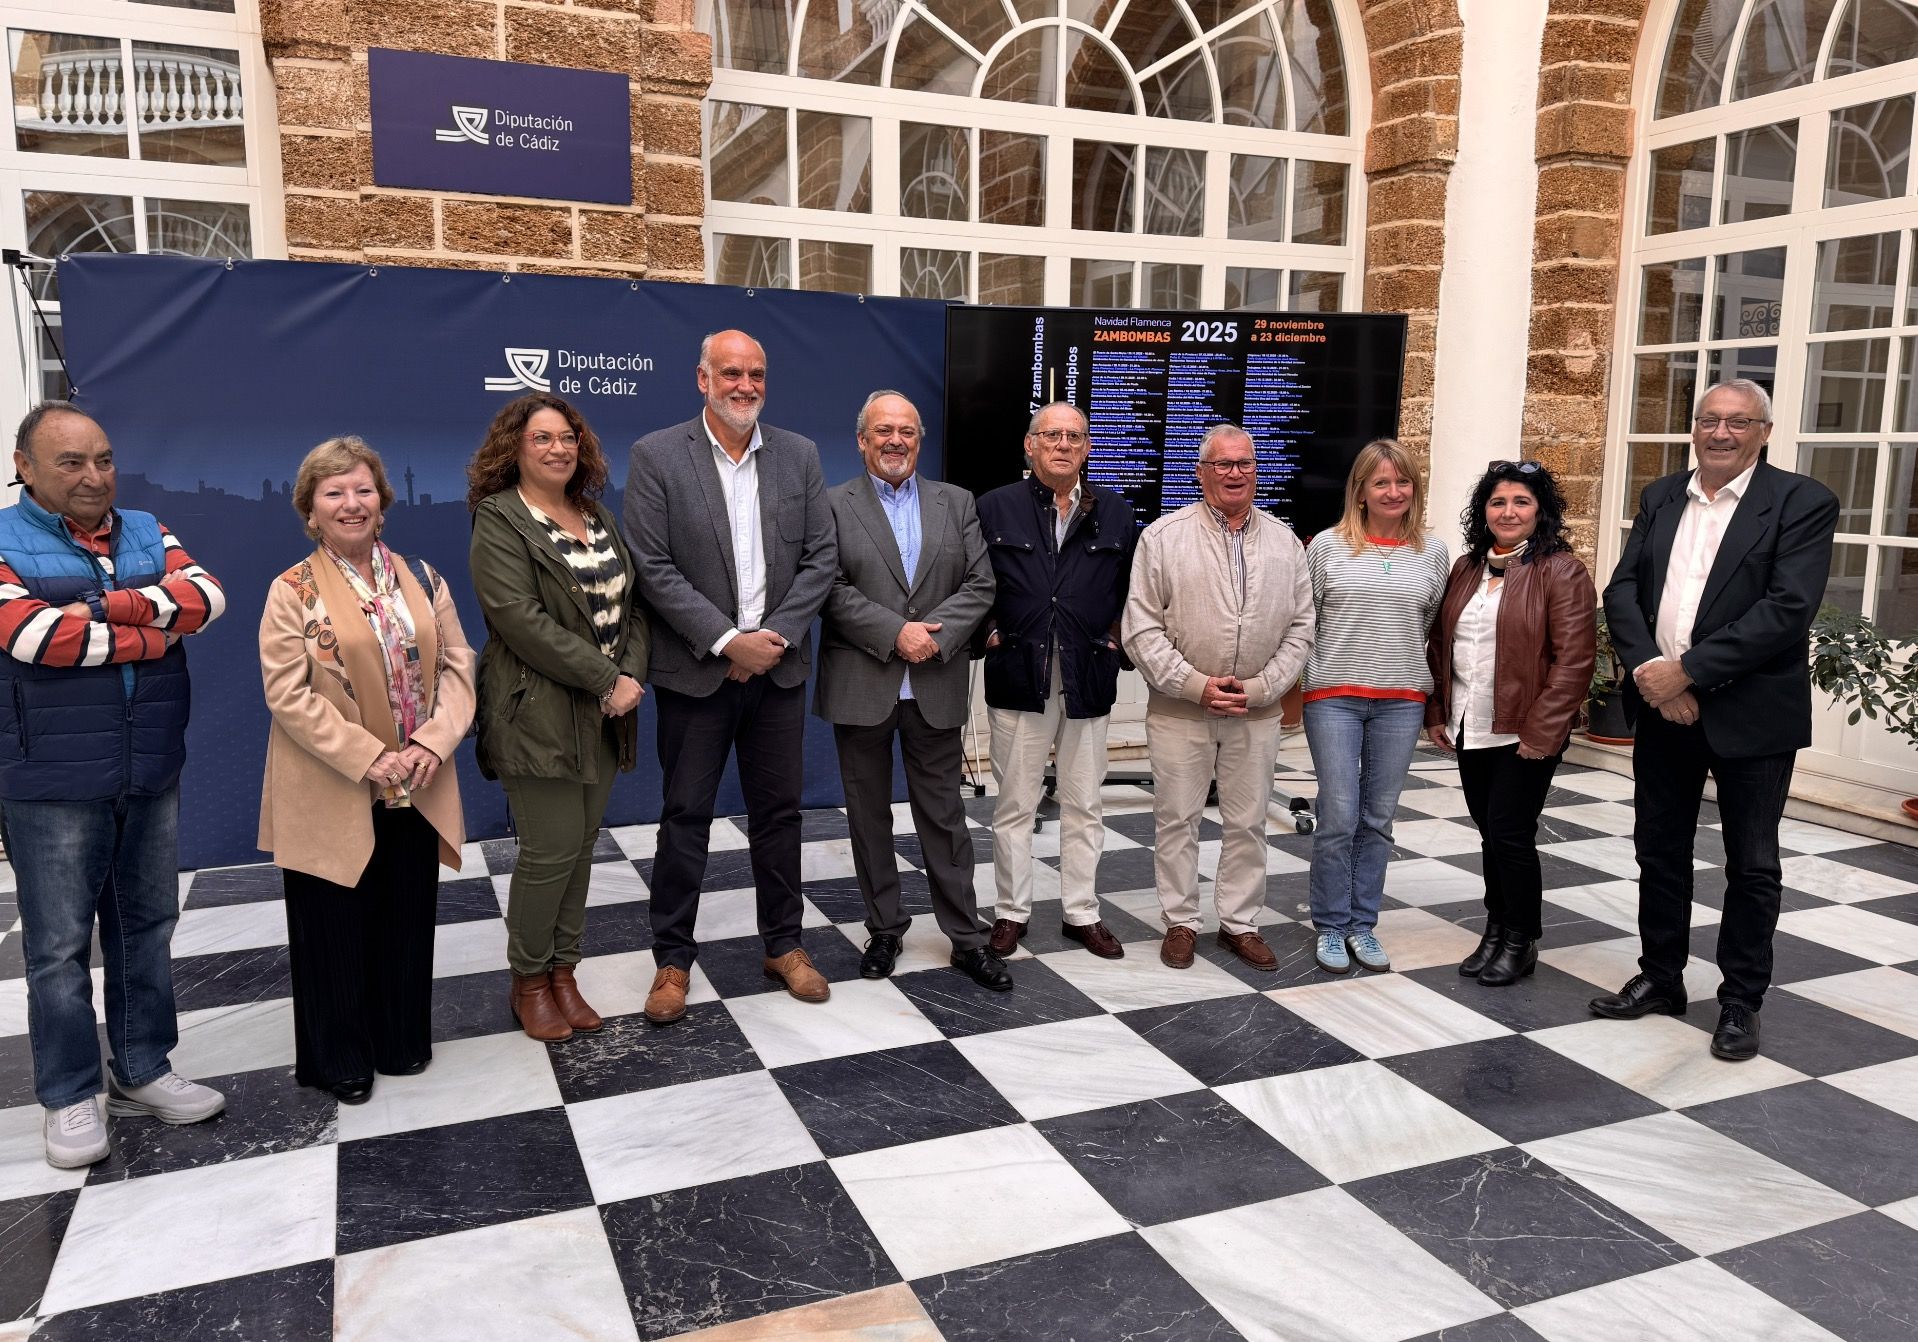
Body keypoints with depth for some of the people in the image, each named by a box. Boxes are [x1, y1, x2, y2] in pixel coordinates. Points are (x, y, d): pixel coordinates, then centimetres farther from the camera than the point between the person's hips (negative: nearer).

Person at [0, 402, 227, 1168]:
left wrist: (109, 606, -19)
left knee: (146, 927, 13)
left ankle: (143, 1071, 26)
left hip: (152, 772, 5)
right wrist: (156, 631, -11)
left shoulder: (146, 534, 9)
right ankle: (70, 1095, 17)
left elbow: (205, 596, -6)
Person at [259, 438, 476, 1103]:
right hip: (332, 797, -4)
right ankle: (339, 1059, 25)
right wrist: (368, 758, -19)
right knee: (338, 929, 8)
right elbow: (288, 695, -12)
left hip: (415, 792, 4)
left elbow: (457, 666, 3)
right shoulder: (292, 592, -6)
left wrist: (432, 743, -12)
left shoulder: (421, 579, 7)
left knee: (407, 921, 13)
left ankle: (402, 1041, 31)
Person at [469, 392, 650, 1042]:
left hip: (604, 713, 6)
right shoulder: (500, 520, -7)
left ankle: (562, 972, 22)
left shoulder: (597, 516, 14)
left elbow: (631, 603, 12)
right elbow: (519, 617, -17)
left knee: (581, 845, 10)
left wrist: (633, 674, -6)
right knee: (553, 849, -3)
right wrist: (605, 680, -18)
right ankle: (529, 981, 15)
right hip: (539, 714, -6)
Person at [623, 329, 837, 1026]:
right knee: (686, 815, 5)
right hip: (695, 670, -3)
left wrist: (775, 638, -10)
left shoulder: (799, 455, 5)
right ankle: (673, 958, 19)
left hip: (778, 664, 3)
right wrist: (727, 641, -16)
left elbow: (819, 558, 2)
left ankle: (784, 944, 26)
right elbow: (653, 568, -10)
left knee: (778, 809, 12)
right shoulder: (655, 456, -5)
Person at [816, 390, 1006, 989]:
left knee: (944, 816, 7)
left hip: (936, 687, 1)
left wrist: (934, 636, -13)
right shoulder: (832, 505, 2)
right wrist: (896, 634, -17)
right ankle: (884, 929, 24)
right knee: (869, 816, 10)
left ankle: (966, 938, 16)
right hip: (861, 686, -1)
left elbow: (979, 584, 2)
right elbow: (833, 590, -8)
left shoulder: (956, 503, 9)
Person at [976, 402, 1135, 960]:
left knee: (1084, 804, 10)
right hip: (1018, 677, -2)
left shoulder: (1114, 511, 7)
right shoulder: (995, 507, 1)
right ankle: (1012, 912, 19)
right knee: (1015, 803, 6)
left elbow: (1132, 585, 14)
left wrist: (1111, 638, 4)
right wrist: (991, 635, -1)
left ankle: (1081, 913, 22)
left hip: (1088, 680, 2)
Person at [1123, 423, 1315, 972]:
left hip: (1257, 711, 2)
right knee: (1176, 819, 6)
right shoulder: (1163, 537, -4)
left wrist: (1259, 688, -7)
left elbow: (1300, 628, 5)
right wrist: (1196, 685, -13)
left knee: (1248, 823, 10)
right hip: (1179, 708, -2)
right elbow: (1143, 629, -7)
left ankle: (1241, 923, 24)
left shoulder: (1284, 542, 6)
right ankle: (1181, 921, 21)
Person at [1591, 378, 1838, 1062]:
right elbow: (1622, 589, 1)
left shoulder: (1802, 502, -8)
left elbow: (1788, 608, -18)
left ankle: (1741, 1001, 22)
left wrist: (1688, 671, -21)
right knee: (1659, 850, 15)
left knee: (1751, 864, 8)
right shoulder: (1661, 498, 8)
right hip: (1662, 706, 5)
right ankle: (1660, 977, 31)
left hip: (1751, 713, -4)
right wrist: (1649, 670, -15)